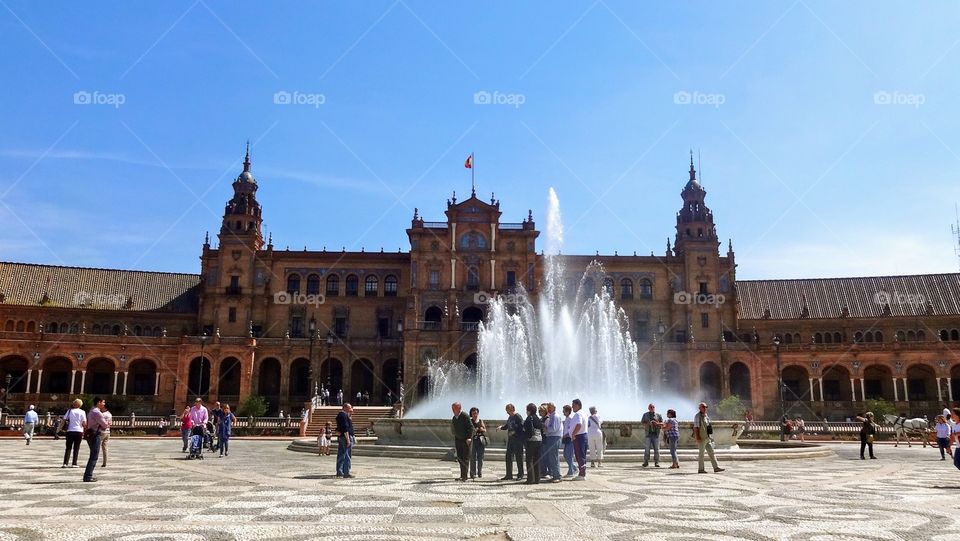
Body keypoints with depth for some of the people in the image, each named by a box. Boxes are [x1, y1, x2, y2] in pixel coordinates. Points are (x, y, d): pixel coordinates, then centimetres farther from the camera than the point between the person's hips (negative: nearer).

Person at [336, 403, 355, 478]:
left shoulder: (340, 415, 16)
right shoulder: (344, 415, -16)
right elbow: (345, 428, -22)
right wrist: (348, 439, -23)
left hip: (340, 437, 11)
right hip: (346, 437, -11)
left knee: (341, 455, 14)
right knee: (347, 456, -7)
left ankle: (339, 472, 19)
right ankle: (346, 473, -6)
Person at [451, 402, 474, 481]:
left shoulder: (465, 416, -14)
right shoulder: (454, 417, 10)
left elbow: (471, 427, -16)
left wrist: (469, 438, -21)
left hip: (466, 440, -7)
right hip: (458, 439, 7)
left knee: (465, 458, -4)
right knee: (459, 458, 8)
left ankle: (464, 476, -1)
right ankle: (462, 475, 16)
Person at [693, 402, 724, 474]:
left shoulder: (706, 416, 15)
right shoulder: (697, 416, -9)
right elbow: (696, 427, -15)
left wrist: (710, 437, 18)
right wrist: (697, 437, -21)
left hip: (707, 438, 8)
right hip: (701, 438, -8)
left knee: (711, 452, 4)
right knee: (701, 454, -2)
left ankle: (716, 467, 3)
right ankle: (700, 469, 4)